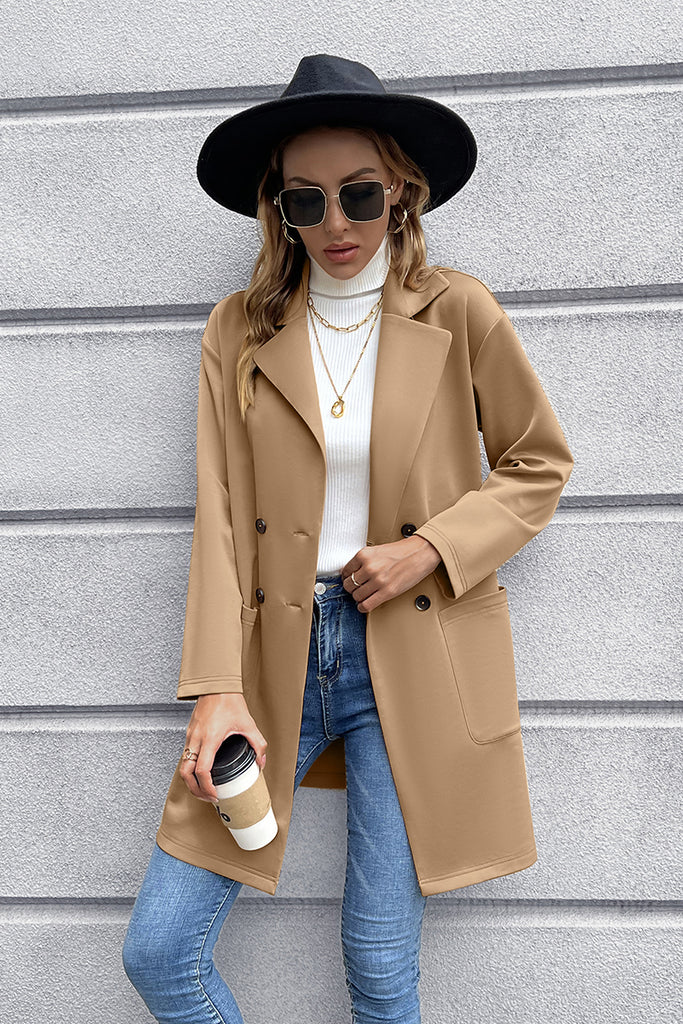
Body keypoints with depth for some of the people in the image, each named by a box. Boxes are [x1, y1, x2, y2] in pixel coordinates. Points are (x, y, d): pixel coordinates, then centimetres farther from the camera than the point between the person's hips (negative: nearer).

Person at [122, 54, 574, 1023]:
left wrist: (431, 549, -9)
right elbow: (220, 514, -1)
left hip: (413, 657, -1)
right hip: (276, 653, 2)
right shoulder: (239, 331, 3)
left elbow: (541, 465, 8)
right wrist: (218, 687, -11)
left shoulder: (460, 313, 0)